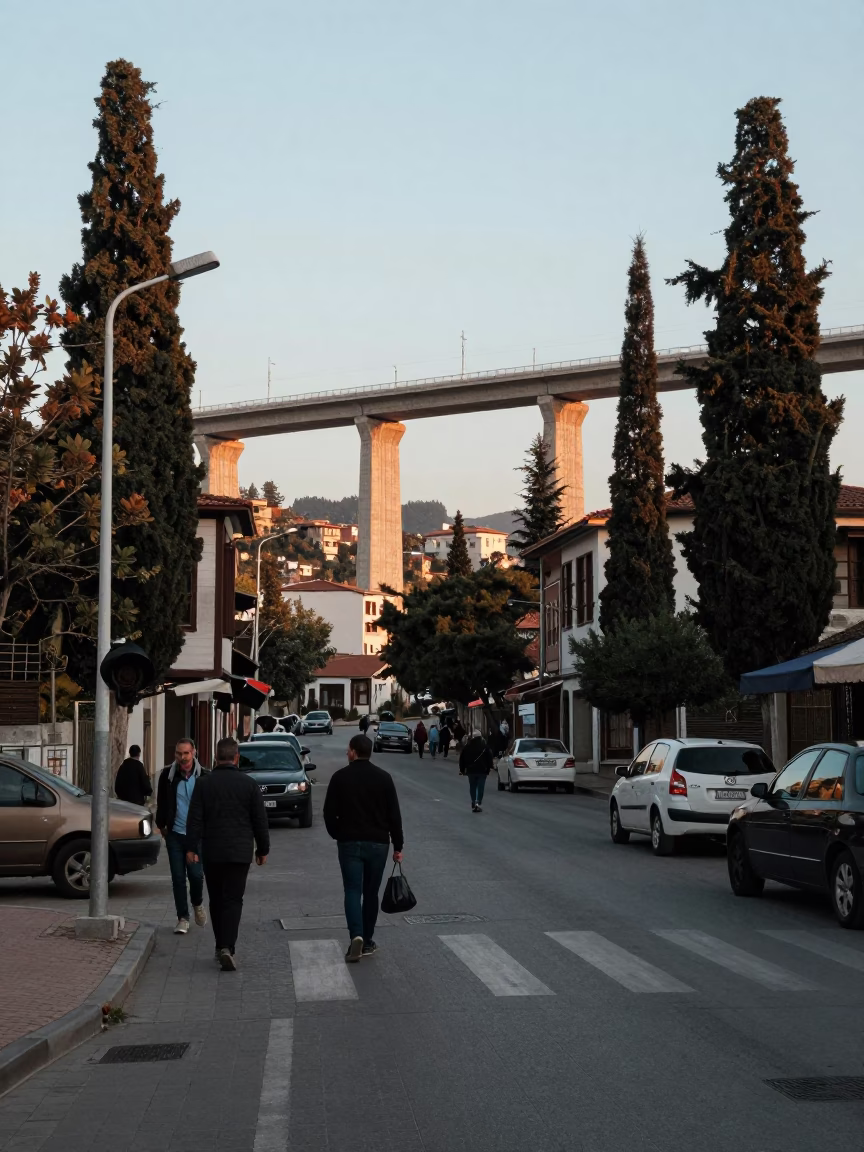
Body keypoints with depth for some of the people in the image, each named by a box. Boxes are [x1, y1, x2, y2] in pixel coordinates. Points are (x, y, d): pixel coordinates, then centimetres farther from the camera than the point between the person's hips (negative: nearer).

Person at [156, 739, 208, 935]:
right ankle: (183, 918, 13)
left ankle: (197, 904, 26)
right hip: (175, 834, 2)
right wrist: (161, 825, 14)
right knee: (178, 878, 3)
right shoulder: (167, 775, 0)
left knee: (196, 874, -5)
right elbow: (161, 803, 13)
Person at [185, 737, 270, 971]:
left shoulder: (205, 783, 0)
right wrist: (263, 849, 11)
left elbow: (195, 818, -3)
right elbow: (260, 820, 2)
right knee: (233, 900, -2)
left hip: (211, 852, 1)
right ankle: (227, 948, -17)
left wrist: (192, 847, -1)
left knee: (216, 900, 13)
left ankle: (221, 947, 19)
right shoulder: (248, 784, -1)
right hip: (239, 852, -1)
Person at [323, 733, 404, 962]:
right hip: (378, 843, 2)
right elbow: (394, 814, 0)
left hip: (349, 842, -1)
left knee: (353, 890, -2)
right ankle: (367, 941, 16)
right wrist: (398, 845, 6)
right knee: (371, 892, 12)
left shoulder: (340, 777, -3)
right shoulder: (383, 778, 0)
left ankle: (356, 935, -22)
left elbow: (329, 813, -2)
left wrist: (337, 834, 15)